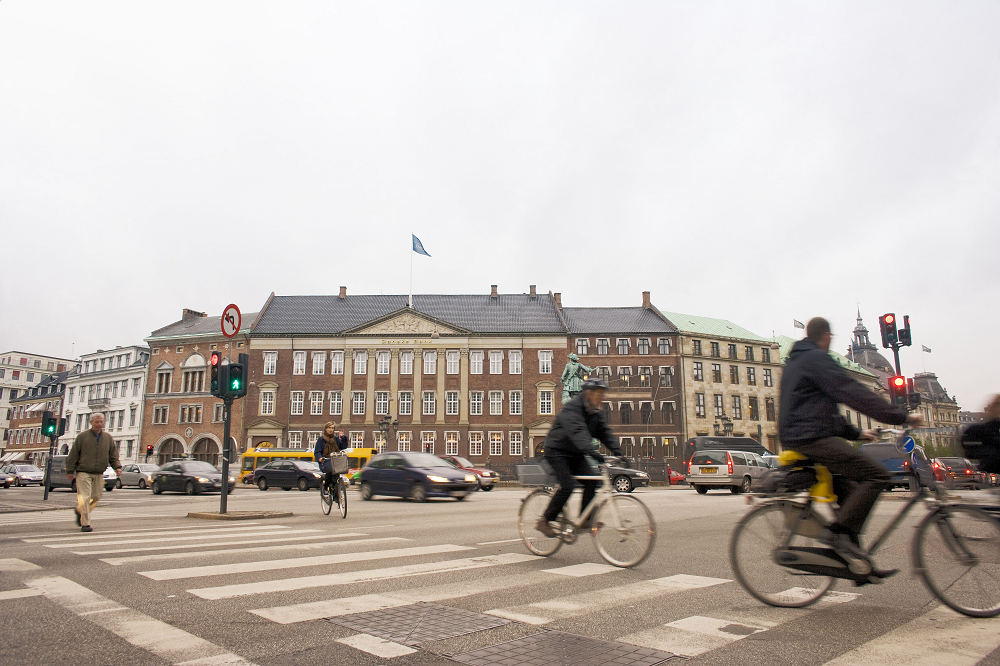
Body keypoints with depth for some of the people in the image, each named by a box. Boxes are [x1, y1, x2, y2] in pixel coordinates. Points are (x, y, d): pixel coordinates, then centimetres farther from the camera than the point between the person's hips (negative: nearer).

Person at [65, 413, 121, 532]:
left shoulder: (108, 438, 9)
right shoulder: (82, 436, -1)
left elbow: (113, 456, 13)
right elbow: (73, 455, 2)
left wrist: (117, 467, -2)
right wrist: (70, 471, 0)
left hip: (99, 474, 4)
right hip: (83, 472, -4)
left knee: (96, 497, 9)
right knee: (84, 498, -9)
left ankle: (80, 511, 35)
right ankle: (85, 524, -5)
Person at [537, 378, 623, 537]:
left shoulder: (596, 412, 5)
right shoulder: (571, 408, -22)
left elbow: (604, 432, 1)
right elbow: (577, 431, -37)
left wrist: (616, 450, -16)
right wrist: (590, 451, -51)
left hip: (575, 454, 8)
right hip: (557, 451, -8)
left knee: (591, 482, -11)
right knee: (567, 485, -21)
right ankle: (545, 521, -8)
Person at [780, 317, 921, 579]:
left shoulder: (794, 361, 24)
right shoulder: (816, 359, -8)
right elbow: (853, 393, -15)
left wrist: (854, 432, 27)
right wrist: (901, 416, -11)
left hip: (795, 439, 10)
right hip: (814, 438, -10)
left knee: (849, 489, 15)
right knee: (877, 475, -13)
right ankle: (839, 531, -13)